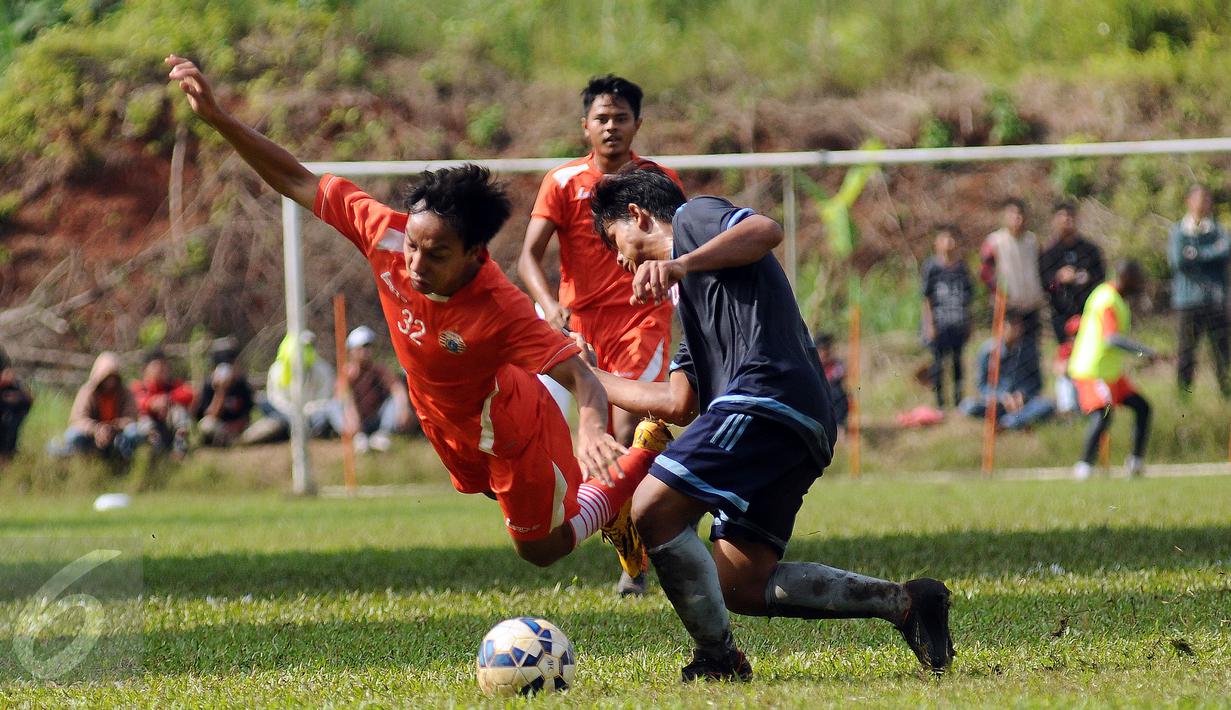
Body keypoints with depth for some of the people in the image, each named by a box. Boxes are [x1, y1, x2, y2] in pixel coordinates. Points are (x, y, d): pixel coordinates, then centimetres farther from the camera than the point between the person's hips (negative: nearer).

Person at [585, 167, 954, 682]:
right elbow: (679, 403, 35)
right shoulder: (689, 294, 36)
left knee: (654, 509, -18)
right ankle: (902, 601, 0)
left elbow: (766, 231, -13)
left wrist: (680, 265, -24)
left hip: (768, 393, -10)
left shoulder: (694, 217, 11)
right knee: (740, 585, 4)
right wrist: (593, 379, 45)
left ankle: (718, 659, -13)